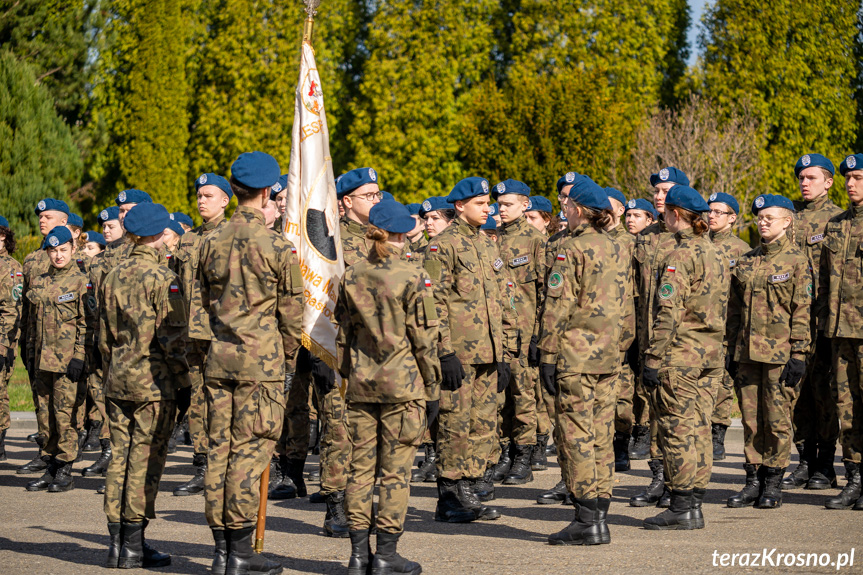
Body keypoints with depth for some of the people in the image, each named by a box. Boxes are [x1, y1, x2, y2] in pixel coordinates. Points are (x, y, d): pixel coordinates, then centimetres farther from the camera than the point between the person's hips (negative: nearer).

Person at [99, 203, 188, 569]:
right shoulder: (162, 278, -10)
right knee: (145, 459, -2)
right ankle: (133, 546, 0)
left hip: (118, 379, 6)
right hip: (154, 381, -6)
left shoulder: (113, 277, 9)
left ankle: (116, 543, 12)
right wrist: (184, 378, -6)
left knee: (120, 456, 9)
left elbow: (104, 336, 14)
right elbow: (171, 336, -14)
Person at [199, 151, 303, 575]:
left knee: (219, 449, 8)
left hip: (219, 358, 5)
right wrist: (289, 356, 12)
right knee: (250, 452, -2)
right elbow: (291, 311, -3)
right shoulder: (277, 247, -9)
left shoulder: (211, 243, 6)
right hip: (261, 362, -5)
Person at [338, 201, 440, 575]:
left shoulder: (351, 277, 4)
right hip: (402, 383, -4)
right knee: (395, 470, 1)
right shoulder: (412, 278, -9)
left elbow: (343, 334, 10)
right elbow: (425, 338, -7)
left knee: (360, 466, 9)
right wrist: (432, 388, 0)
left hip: (361, 383, 4)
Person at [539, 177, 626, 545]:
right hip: (608, 356, 7)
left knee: (576, 435, -4)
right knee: (600, 436, 9)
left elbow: (557, 306, -13)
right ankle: (599, 515, 11)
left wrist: (547, 355, -10)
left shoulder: (572, 249, -9)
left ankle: (587, 520, -5)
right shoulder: (616, 249, 13)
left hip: (576, 354, -7)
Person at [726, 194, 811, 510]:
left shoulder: (796, 261, -3)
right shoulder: (746, 262, 12)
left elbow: (802, 310, -6)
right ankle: (753, 481, 14)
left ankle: (773, 484, 8)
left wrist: (798, 354, -11)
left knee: (777, 419, -1)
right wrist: (732, 349, 11)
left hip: (779, 352, -5)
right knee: (750, 418, 7)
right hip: (747, 352, 5)